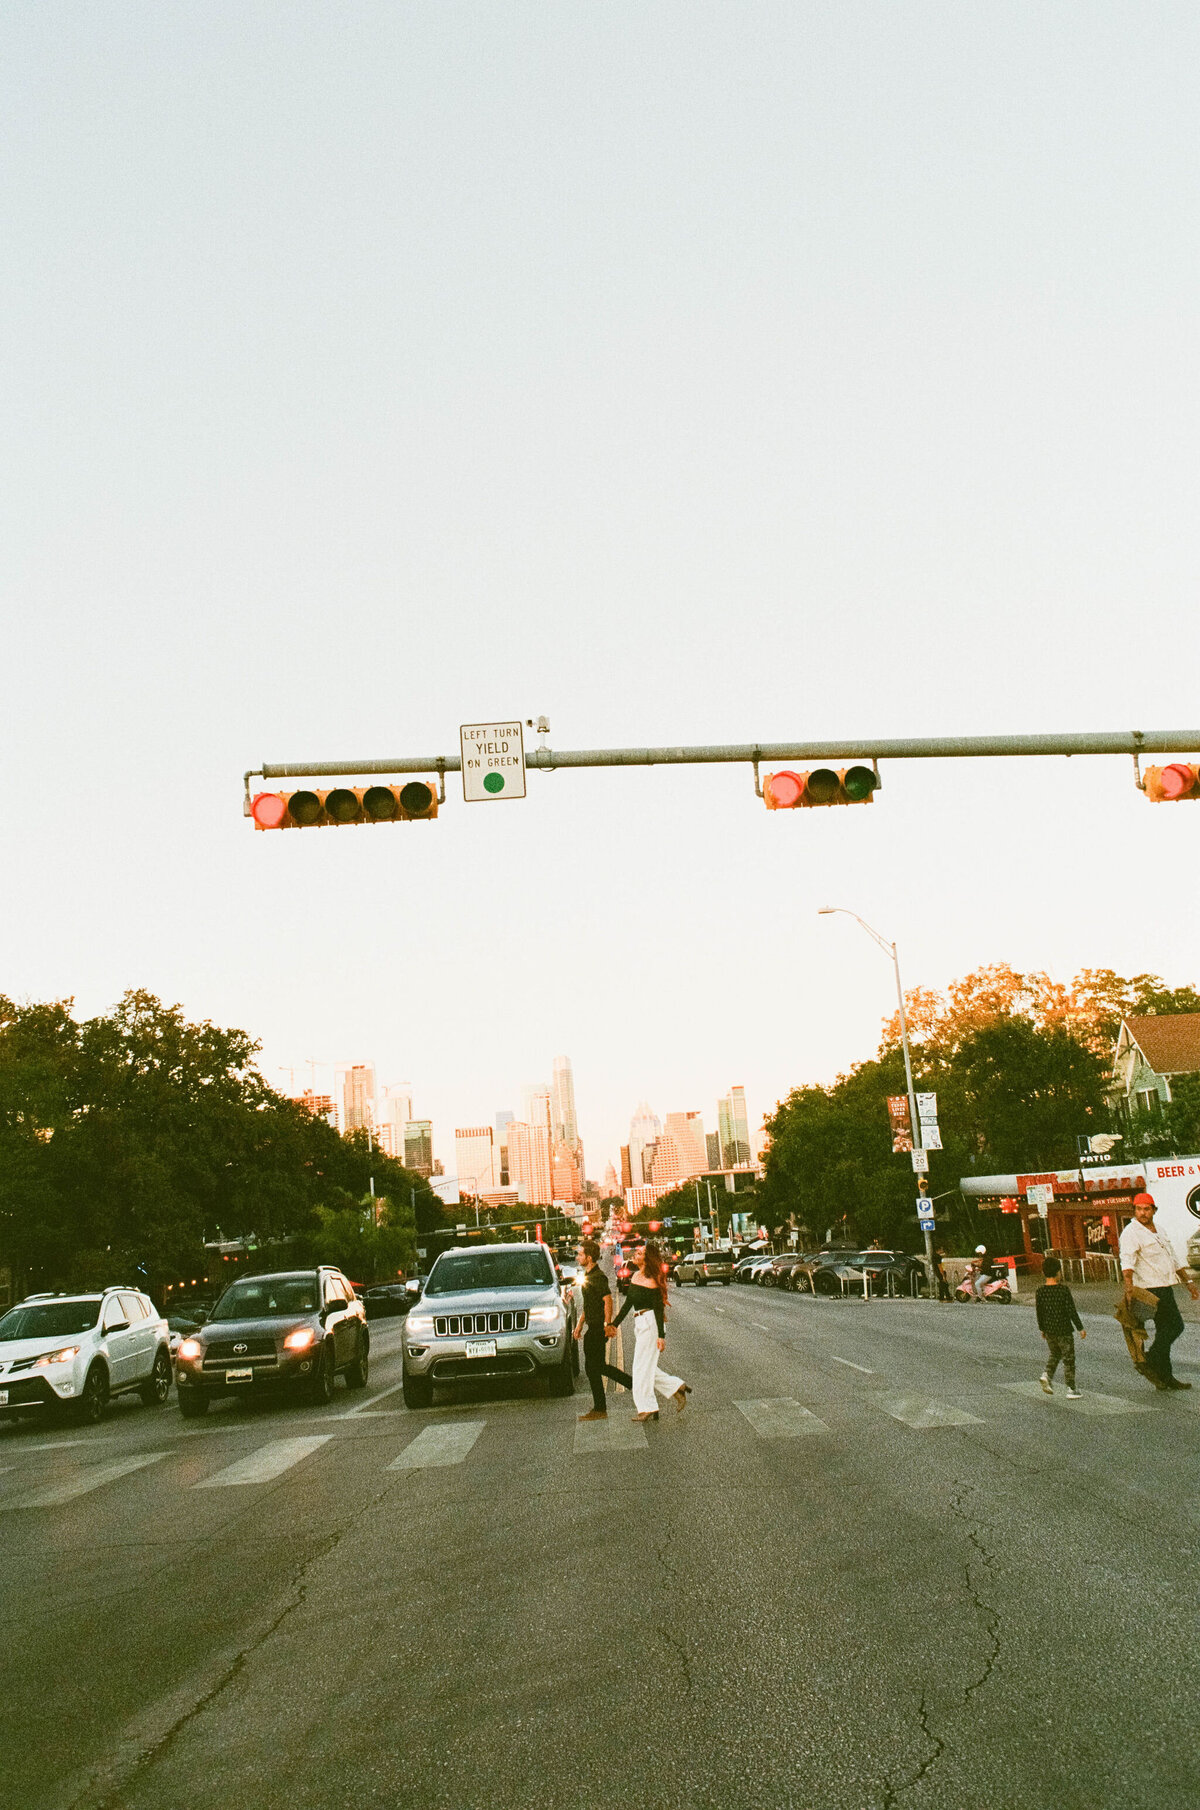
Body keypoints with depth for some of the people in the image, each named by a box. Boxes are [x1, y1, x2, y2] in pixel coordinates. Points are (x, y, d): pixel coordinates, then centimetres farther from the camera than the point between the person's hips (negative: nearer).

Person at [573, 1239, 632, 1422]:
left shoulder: (598, 1277, -16)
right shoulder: (588, 1276, 15)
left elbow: (608, 1300, -24)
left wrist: (607, 1324, -27)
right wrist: (580, 1324, 23)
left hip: (598, 1328, -10)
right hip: (592, 1327, 10)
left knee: (592, 1367, -4)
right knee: (599, 1366, 14)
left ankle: (599, 1410, 4)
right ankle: (636, 1384, 20)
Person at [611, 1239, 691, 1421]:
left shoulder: (652, 1280, -15)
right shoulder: (635, 1276, 10)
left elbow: (659, 1308, -16)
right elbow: (628, 1303, 17)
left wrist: (661, 1335, -19)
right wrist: (615, 1324, 14)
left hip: (650, 1322, -9)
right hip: (639, 1324, 9)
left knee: (642, 1366, -2)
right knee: (646, 1366, 12)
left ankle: (647, 1408, 7)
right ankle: (677, 1387, 23)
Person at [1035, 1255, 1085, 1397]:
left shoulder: (1040, 1292, -3)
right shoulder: (1063, 1289, -15)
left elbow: (1039, 1312, 5)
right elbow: (1072, 1311, -13)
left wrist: (1042, 1329, 19)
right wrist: (1080, 1328, -3)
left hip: (1049, 1330, 4)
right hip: (1064, 1329, -4)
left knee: (1054, 1354, 24)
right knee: (1068, 1359, 6)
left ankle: (1047, 1375, 3)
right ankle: (1071, 1389, 10)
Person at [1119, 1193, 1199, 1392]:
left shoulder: (1159, 1232, 18)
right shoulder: (1131, 1232, -12)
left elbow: (1173, 1260, 27)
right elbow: (1127, 1260, -25)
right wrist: (1129, 1285, -38)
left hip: (1165, 1288, 9)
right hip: (1151, 1289, -9)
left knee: (1166, 1330, 9)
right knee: (1175, 1326, -12)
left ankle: (1164, 1377, 13)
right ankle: (1149, 1362, -5)